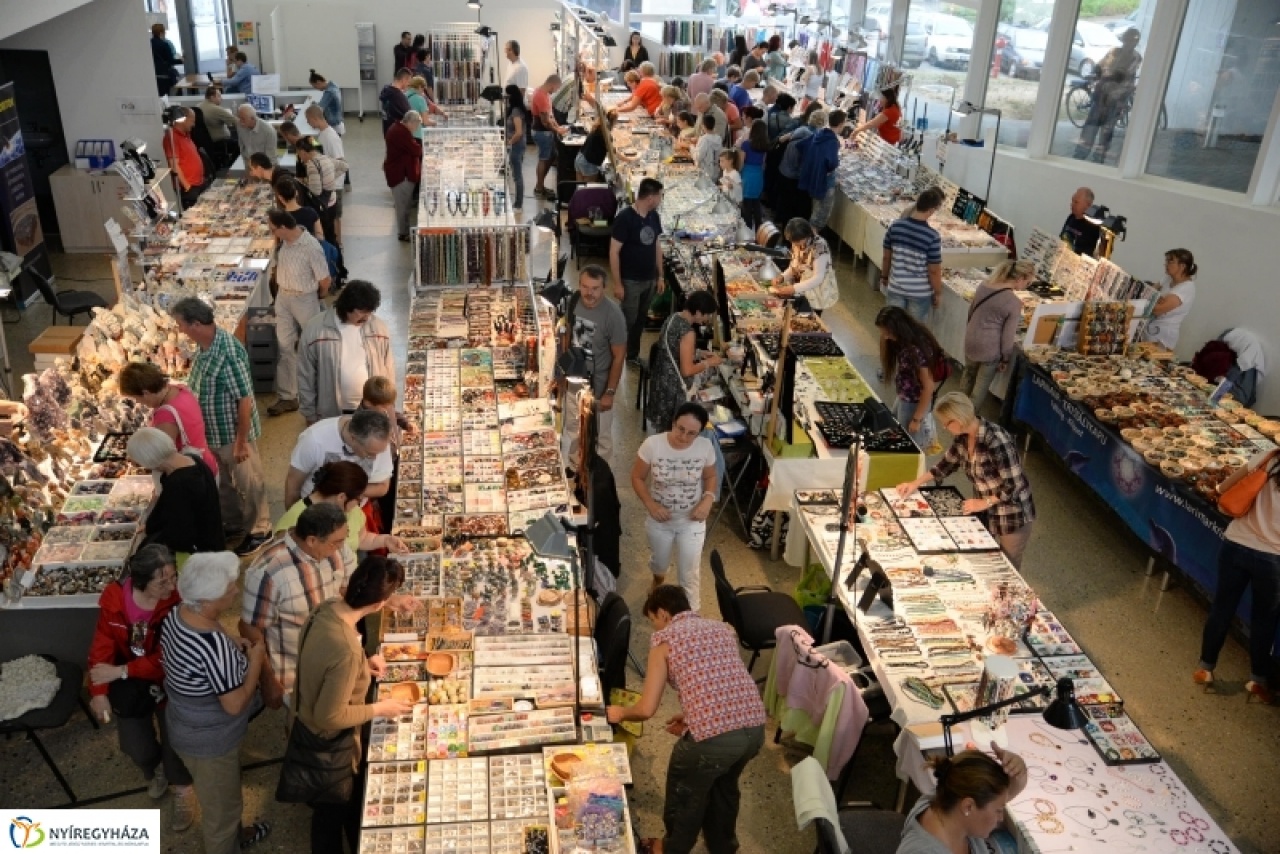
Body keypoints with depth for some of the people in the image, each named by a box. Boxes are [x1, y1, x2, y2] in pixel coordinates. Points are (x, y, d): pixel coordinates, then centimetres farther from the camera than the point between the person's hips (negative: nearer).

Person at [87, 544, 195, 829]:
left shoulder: (179, 603, -29)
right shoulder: (114, 597, -20)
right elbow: (102, 645, -13)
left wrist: (121, 671, -30)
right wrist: (99, 691, -18)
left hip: (169, 682, -2)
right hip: (129, 684, 3)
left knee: (174, 739, 4)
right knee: (135, 747, 10)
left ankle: (182, 790, 36)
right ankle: (155, 769, 47)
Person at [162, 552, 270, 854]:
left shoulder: (176, 615, -12)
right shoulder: (215, 646, -38)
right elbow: (234, 704, -29)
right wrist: (255, 660, -17)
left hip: (188, 725, 9)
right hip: (209, 740, -9)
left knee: (225, 794, 34)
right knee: (220, 805, 19)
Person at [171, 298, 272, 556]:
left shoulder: (229, 353, -29)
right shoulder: (204, 345, -2)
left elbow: (245, 400, -25)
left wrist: (241, 441, -21)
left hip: (233, 433, -8)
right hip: (212, 432, 9)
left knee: (248, 484, 11)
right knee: (222, 482, 23)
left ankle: (260, 530, 29)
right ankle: (233, 524, 43)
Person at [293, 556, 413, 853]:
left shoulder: (325, 609, -14)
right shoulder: (346, 650, -39)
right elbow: (330, 717, -29)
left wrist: (362, 665, -1)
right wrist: (379, 709, -17)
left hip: (307, 727, 8)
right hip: (328, 743, -8)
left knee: (329, 807, 31)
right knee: (335, 812, 20)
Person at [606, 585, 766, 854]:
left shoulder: (664, 638, 4)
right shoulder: (722, 628, 20)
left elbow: (647, 709, 3)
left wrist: (620, 712, 22)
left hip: (713, 736, -6)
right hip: (755, 727, 6)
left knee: (685, 796, 25)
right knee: (724, 787, 35)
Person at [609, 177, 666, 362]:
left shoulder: (654, 216, 3)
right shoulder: (624, 218, -19)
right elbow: (614, 252, -17)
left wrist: (660, 276, 13)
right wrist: (617, 284, -18)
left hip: (649, 279, 7)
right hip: (630, 281, -7)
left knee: (640, 320, 16)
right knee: (628, 321, 2)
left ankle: (633, 355, 30)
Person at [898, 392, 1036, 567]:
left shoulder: (997, 441, -31)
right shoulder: (963, 437, -6)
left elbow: (1014, 485, -27)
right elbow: (947, 464, 10)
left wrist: (985, 502, -21)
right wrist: (915, 484, 5)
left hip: (1012, 517, -7)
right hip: (985, 513, 7)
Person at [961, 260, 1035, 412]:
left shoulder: (984, 286, -4)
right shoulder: (1015, 303, -21)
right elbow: (1008, 336, -15)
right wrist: (1006, 359, -1)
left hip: (970, 341, 6)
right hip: (990, 349, -6)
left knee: (969, 374, 29)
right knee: (982, 385, 15)